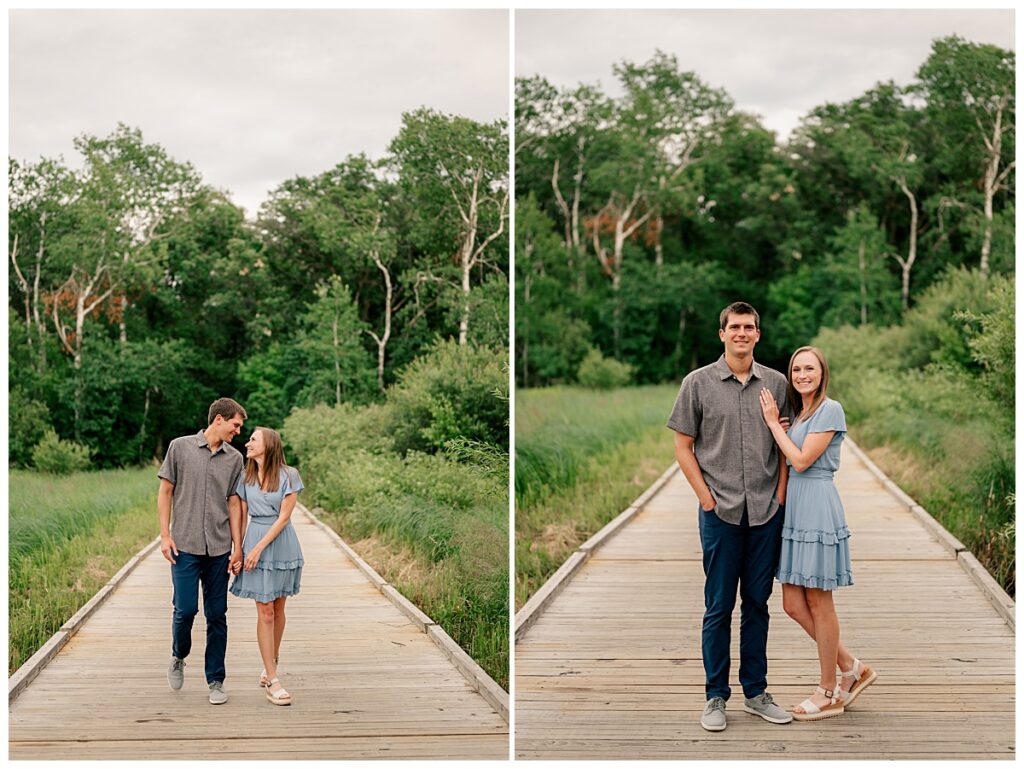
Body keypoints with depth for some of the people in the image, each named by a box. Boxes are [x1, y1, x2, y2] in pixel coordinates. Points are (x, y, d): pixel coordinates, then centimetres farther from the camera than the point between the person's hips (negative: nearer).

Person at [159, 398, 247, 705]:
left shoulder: (234, 458, 8)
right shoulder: (180, 447, 1)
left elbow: (233, 504, 9)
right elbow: (165, 492, 4)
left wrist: (237, 548, 4)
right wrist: (165, 535, -4)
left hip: (218, 549, 3)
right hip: (185, 546, -2)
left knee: (217, 616, 4)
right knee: (185, 609, -7)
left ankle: (216, 682, 12)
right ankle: (178, 657, 23)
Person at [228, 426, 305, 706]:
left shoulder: (289, 476, -5)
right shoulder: (245, 478, 6)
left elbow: (284, 517, -9)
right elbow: (240, 517, 8)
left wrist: (259, 548, -13)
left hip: (282, 543, -1)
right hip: (254, 541, 1)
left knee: (278, 609, 8)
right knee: (265, 611, -4)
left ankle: (270, 667, 26)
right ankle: (272, 682, -4)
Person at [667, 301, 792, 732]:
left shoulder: (776, 383, 6)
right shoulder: (698, 383, 0)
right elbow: (683, 446, 2)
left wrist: (780, 495, 1)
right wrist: (707, 497, -5)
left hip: (767, 513, 2)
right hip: (720, 513, -2)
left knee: (757, 604, 10)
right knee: (719, 607, 2)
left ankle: (756, 693, 19)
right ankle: (715, 697, 10)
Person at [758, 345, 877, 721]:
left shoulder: (830, 410, -9)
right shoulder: (799, 414, 17)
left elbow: (802, 460, -14)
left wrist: (773, 423, -7)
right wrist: (775, 424, 5)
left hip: (818, 509, -9)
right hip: (794, 508, 9)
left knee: (818, 603, -1)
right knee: (793, 603, 7)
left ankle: (829, 693, 10)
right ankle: (851, 668, 20)